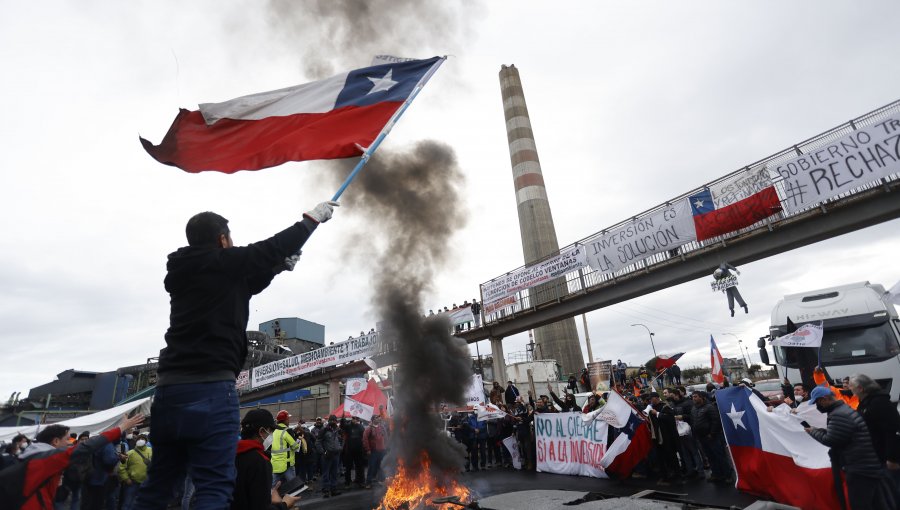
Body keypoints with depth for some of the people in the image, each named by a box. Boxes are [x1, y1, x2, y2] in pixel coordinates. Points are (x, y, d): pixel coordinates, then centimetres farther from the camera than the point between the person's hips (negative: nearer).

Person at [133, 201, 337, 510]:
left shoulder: (185, 273, 19)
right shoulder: (224, 263, -3)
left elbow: (243, 284, 29)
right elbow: (273, 247, 4)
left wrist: (279, 267, 33)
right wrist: (313, 217, 15)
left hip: (169, 387, 8)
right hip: (211, 388, -8)